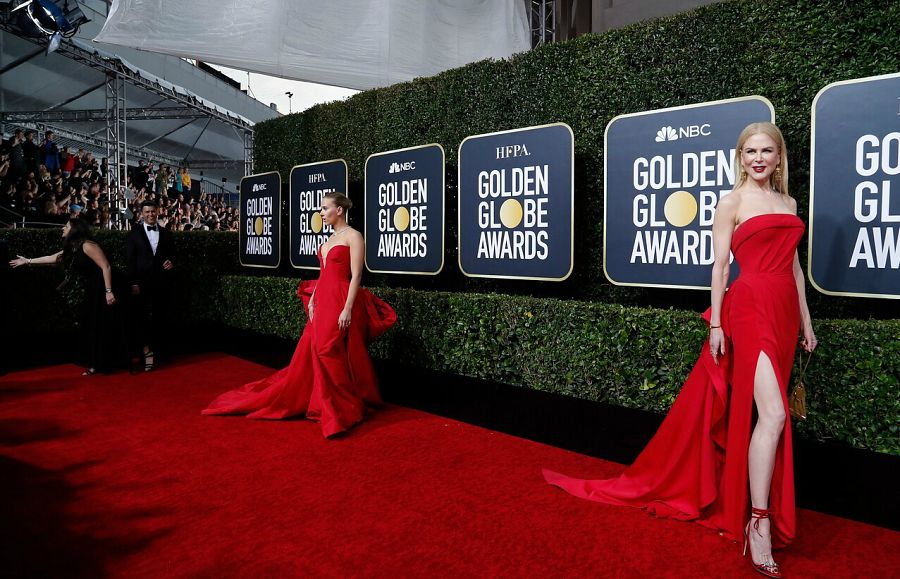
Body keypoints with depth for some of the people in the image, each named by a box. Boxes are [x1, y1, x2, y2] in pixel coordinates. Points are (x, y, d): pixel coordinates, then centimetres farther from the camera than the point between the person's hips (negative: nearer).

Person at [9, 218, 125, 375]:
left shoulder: (87, 245, -16)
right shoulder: (72, 248, 13)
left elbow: (106, 267, -22)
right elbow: (52, 258, 27)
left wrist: (109, 291, -26)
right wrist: (27, 261, 31)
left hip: (102, 291, -9)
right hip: (91, 291, 9)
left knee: (99, 327, -3)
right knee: (90, 327, 11)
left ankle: (99, 364, 6)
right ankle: (95, 363, 19)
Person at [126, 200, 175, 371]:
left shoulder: (166, 233, 12)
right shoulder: (134, 233, 4)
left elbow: (173, 254, 18)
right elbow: (130, 260, -1)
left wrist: (171, 262, -6)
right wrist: (133, 282, -9)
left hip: (162, 282, 2)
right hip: (142, 281, -2)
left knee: (157, 318, 5)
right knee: (140, 316, -8)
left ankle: (154, 351, 13)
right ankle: (146, 350, -7)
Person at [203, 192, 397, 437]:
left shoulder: (353, 236, -9)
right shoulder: (330, 238, 17)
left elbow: (356, 276, -15)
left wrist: (348, 309, -21)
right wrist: (312, 298, 10)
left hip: (340, 301, -8)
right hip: (323, 300, 8)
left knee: (328, 353, -8)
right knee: (309, 352, 11)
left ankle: (344, 409, 6)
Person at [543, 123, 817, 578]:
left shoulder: (788, 203, 17)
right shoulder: (731, 203, -1)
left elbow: (793, 265, 19)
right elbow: (720, 266, -4)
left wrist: (805, 321, 16)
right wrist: (716, 325, -8)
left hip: (784, 313, 6)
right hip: (750, 309, -6)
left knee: (751, 412, 10)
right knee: (772, 414, -13)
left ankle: (738, 496, 23)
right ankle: (758, 522, -5)